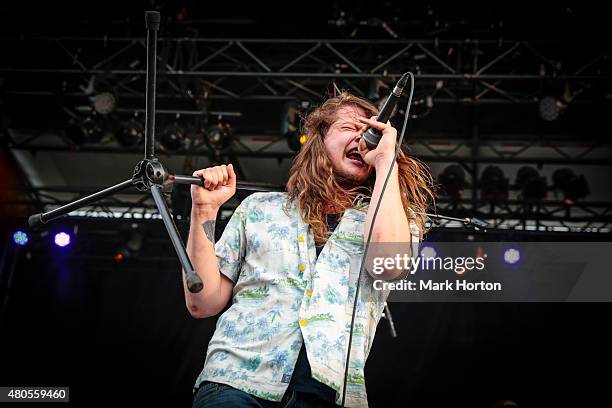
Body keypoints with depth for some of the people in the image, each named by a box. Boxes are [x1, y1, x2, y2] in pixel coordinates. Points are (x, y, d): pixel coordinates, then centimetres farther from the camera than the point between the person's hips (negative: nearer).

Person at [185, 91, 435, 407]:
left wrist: (386, 160, 3)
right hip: (237, 381, -1)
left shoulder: (395, 216, 18)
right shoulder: (260, 208, 20)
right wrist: (204, 211, 6)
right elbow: (202, 304, 15)